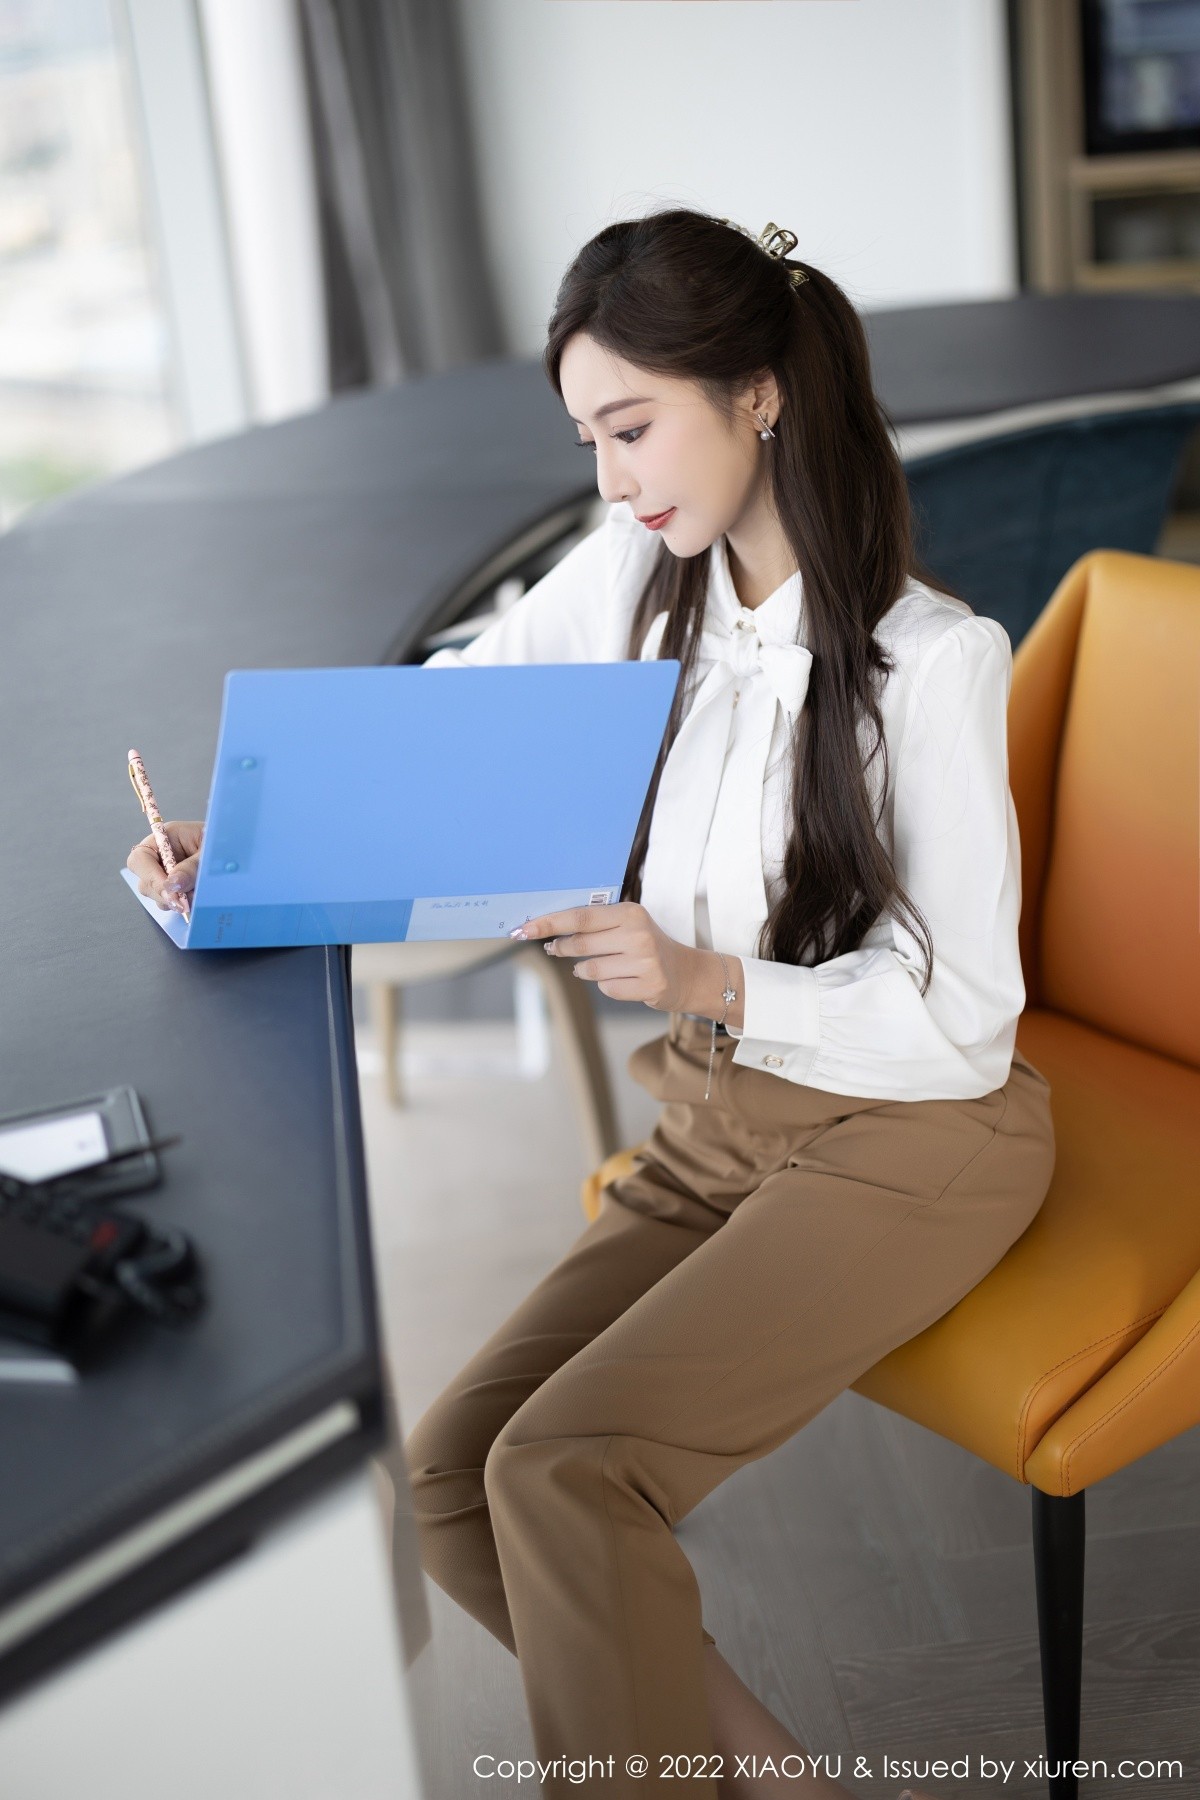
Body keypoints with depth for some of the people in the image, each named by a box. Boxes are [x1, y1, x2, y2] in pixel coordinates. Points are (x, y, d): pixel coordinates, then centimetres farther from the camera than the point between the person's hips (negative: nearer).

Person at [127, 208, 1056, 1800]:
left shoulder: (932, 660, -18)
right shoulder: (633, 577, 0)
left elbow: (961, 1015, -15)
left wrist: (711, 983, -29)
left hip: (908, 1140, -6)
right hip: (719, 1124, 7)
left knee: (565, 1472, -24)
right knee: (454, 1473, -9)